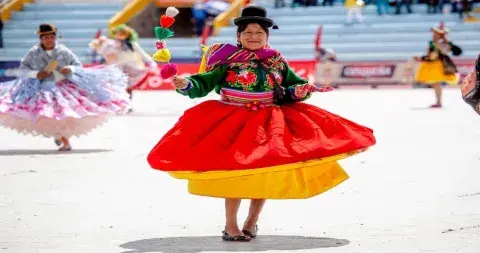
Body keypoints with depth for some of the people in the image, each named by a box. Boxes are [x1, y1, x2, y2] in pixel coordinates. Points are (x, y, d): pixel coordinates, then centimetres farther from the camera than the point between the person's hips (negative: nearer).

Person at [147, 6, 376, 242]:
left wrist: (298, 91, -9)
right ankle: (230, 225, 6)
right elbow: (203, 84, -7)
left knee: (267, 172, 6)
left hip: (269, 123, 4)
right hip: (235, 123, -4)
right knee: (236, 171, -7)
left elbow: (293, 85, 14)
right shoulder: (227, 60, -4)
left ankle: (252, 221, 24)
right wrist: (186, 85, -27)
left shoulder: (276, 62, 7)